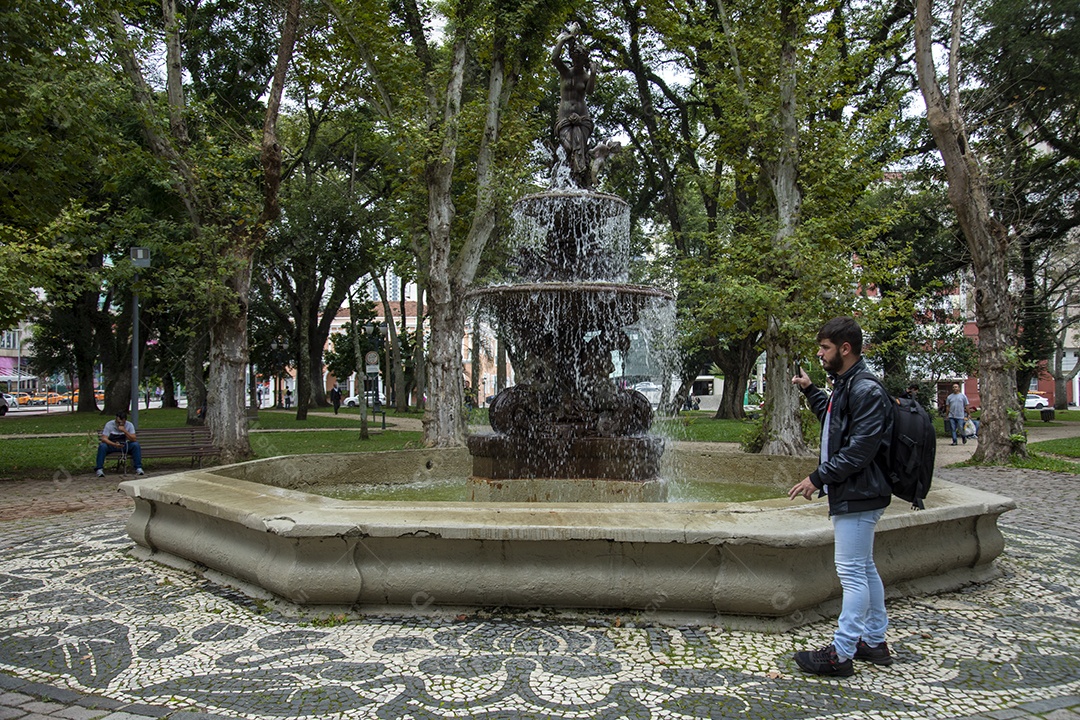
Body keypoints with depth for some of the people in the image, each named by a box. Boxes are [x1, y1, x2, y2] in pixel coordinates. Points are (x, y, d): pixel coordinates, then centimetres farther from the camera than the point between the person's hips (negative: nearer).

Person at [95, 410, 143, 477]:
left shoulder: (129, 425, -8)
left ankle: (138, 468, -23)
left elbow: (134, 439, -17)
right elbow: (104, 438, -20)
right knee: (102, 446, -32)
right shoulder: (109, 424, -12)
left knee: (136, 445, -26)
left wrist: (124, 431, -29)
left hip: (124, 446, 1)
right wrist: (115, 444, -37)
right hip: (112, 445, -1)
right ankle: (99, 469, -26)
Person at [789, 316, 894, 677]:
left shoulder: (866, 390, -19)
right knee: (864, 569, 18)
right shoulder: (845, 385, 14)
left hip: (858, 497, -11)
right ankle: (874, 641, 29)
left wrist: (818, 478, -20)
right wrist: (810, 390, 22)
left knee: (852, 573, -5)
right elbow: (833, 421, 31)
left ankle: (840, 654, 1)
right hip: (853, 494, 11)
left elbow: (859, 450, -24)